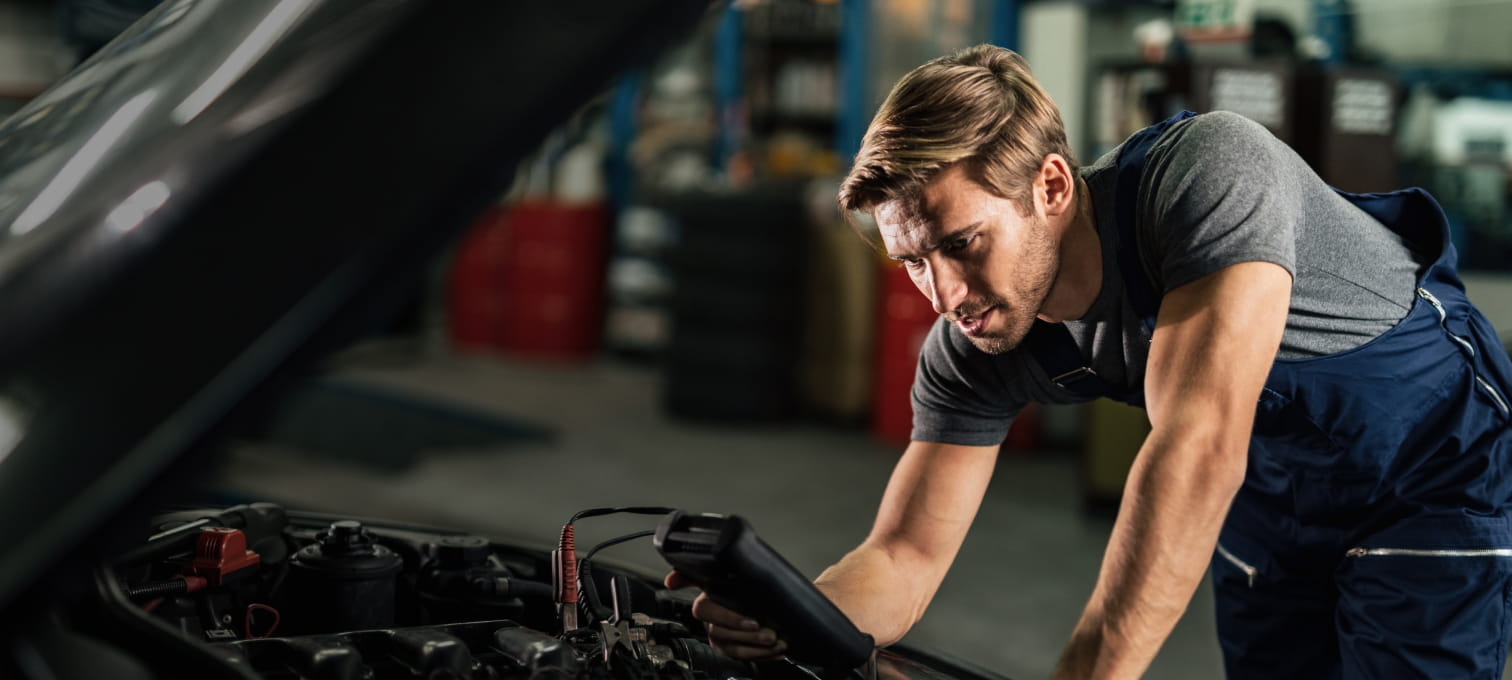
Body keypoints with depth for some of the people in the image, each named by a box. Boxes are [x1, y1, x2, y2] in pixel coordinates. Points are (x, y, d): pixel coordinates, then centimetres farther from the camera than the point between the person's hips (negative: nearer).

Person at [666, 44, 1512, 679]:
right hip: (1270, 499, 5)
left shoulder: (1206, 170, -37)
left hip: (1430, 468, -5)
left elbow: (1199, 446, -48)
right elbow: (908, 554, -15)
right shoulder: (973, 350, -18)